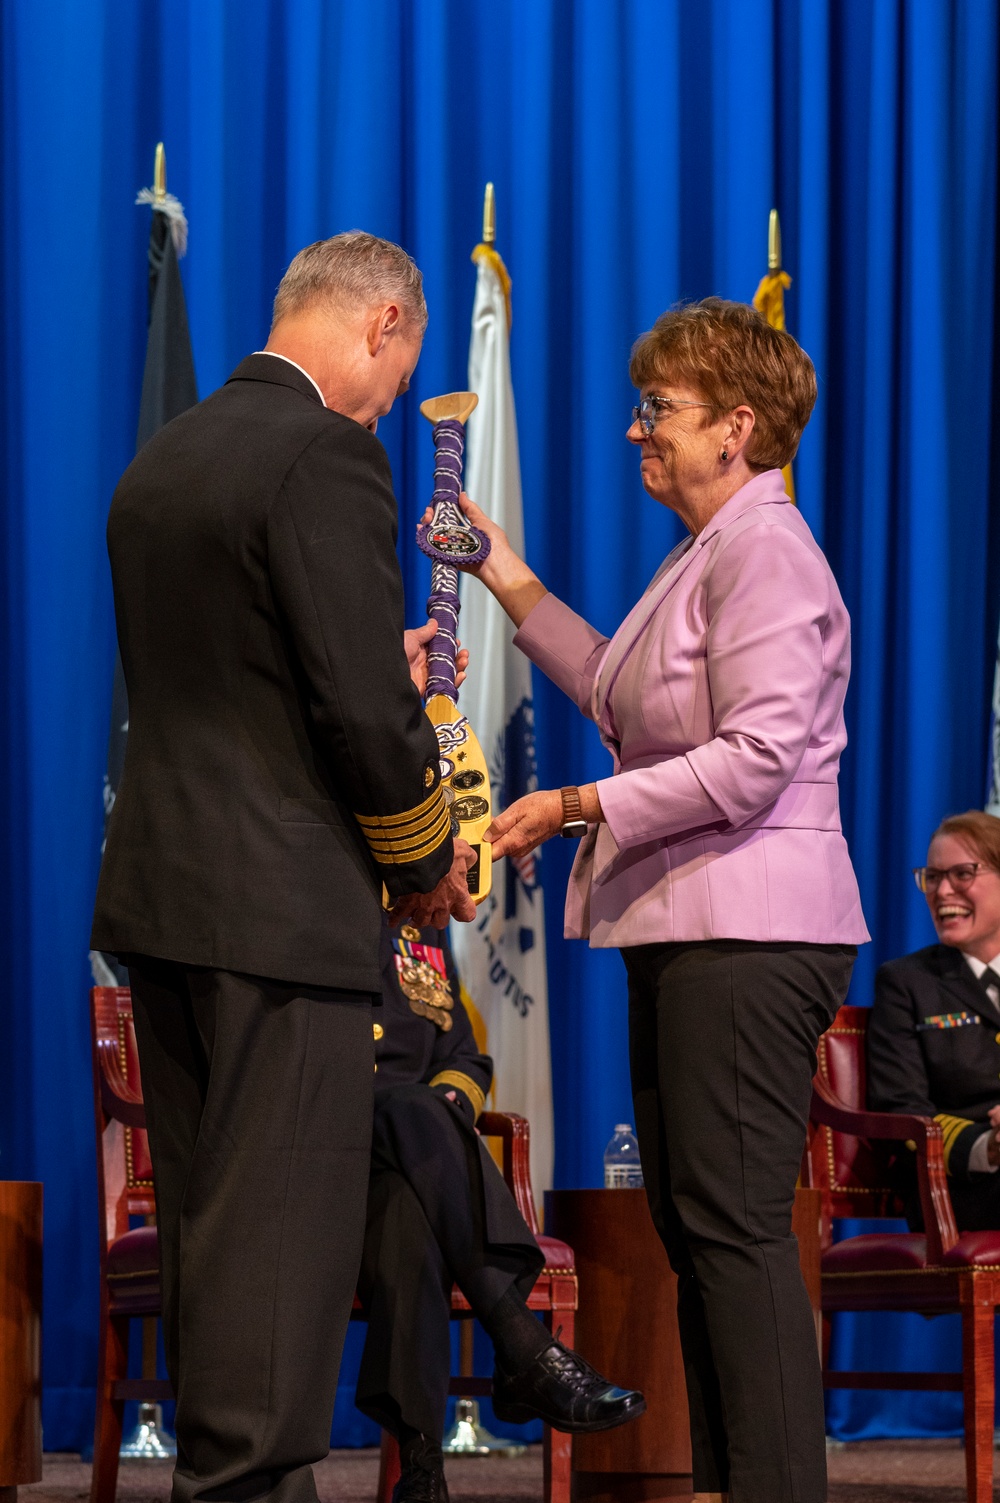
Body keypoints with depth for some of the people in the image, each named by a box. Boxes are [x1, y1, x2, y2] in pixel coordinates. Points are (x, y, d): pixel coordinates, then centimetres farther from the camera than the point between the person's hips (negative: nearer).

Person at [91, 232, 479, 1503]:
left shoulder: (160, 459, 14)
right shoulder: (328, 457, -14)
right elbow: (367, 713, -17)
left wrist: (379, 668, 24)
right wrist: (427, 864, -2)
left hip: (158, 895, 9)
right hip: (280, 905, -9)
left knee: (203, 1222, 14)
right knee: (282, 1226, -5)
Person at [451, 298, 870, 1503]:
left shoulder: (764, 551, -14)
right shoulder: (709, 552, 19)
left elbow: (755, 758, -21)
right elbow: (625, 701, 26)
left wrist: (577, 807, -17)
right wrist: (515, 587, 23)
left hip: (748, 933, -11)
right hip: (685, 929, 11)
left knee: (735, 1224, -11)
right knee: (690, 1222, 12)